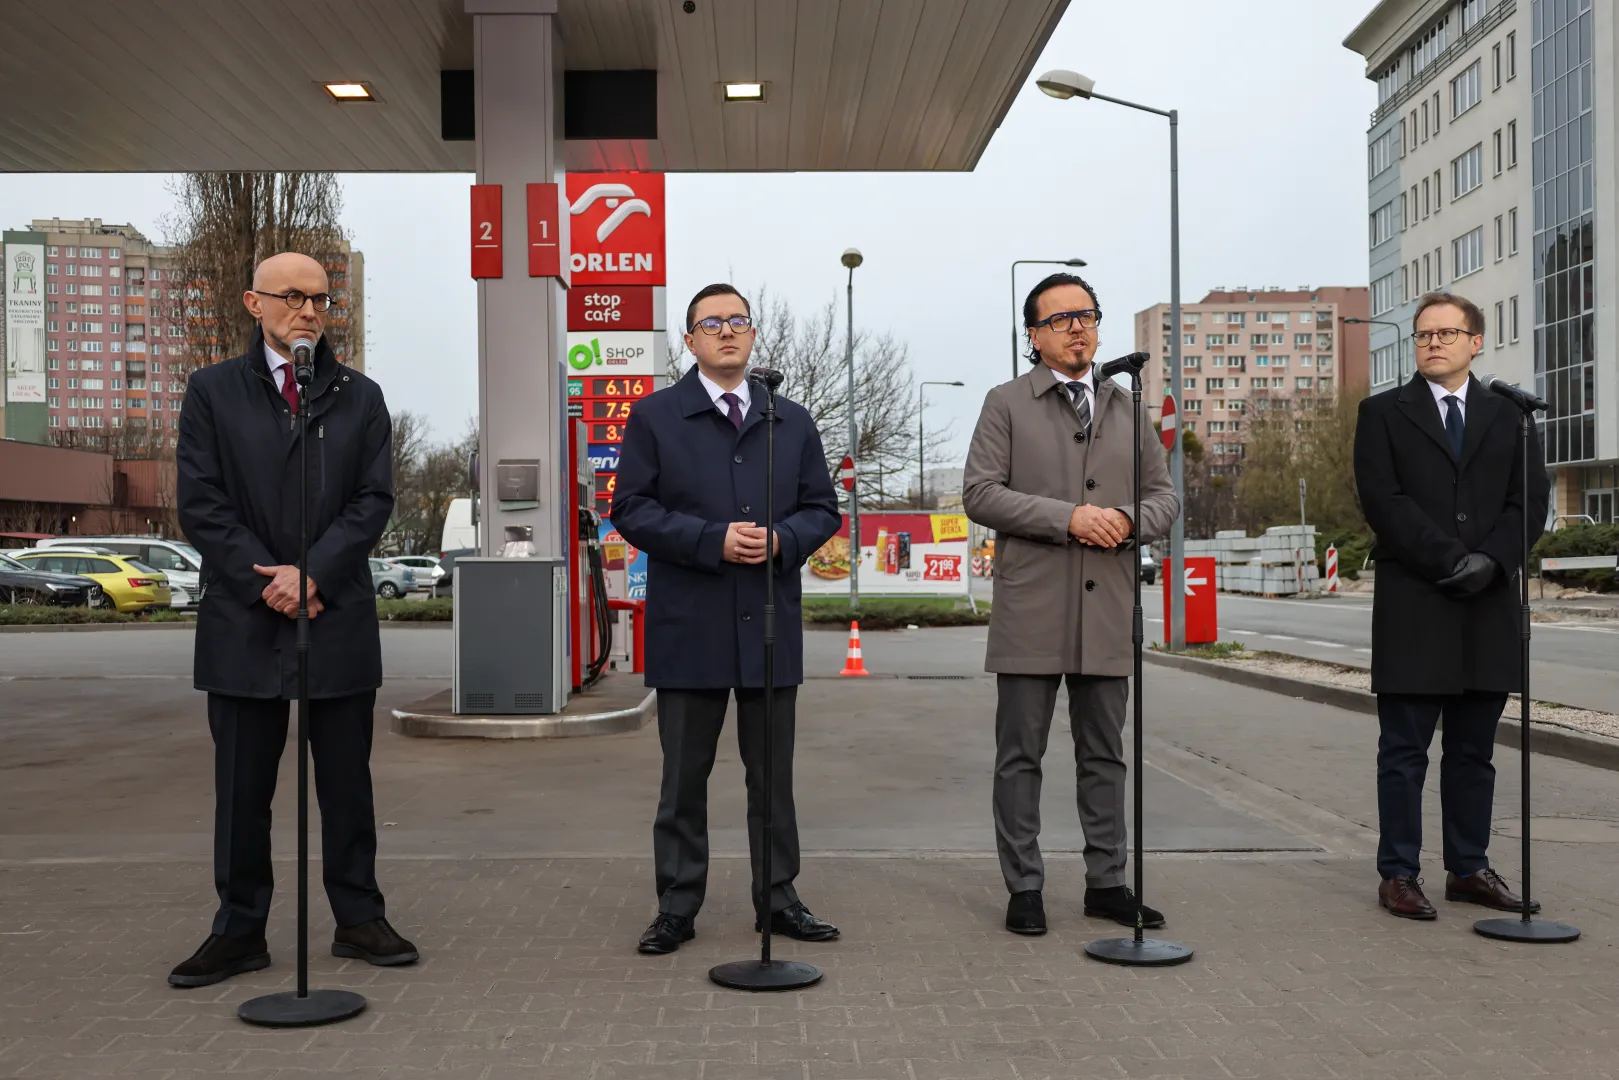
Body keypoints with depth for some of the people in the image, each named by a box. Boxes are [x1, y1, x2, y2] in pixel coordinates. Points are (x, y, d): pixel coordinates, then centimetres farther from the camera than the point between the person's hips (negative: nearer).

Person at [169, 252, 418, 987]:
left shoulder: (360, 397, 9)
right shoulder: (212, 391, 7)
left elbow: (374, 500, 0)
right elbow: (200, 505, -1)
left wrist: (312, 574, -12)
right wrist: (267, 581, -10)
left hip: (339, 618, 1)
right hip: (244, 620, 0)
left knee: (347, 783, 7)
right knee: (242, 788, 6)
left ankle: (358, 920, 17)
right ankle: (240, 931, 16)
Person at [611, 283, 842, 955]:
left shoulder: (793, 422, 13)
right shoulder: (654, 417, 3)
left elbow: (823, 509, 11)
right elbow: (632, 510, -4)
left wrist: (781, 539, -10)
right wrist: (713, 540, -15)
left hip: (772, 623, 3)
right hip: (689, 626, -3)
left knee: (773, 775, 10)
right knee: (684, 777, 5)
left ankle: (777, 900, 21)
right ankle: (677, 907, 16)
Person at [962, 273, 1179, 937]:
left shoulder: (1127, 408, 16)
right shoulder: (1006, 404, 3)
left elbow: (1164, 494, 14)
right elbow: (980, 494, -7)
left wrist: (1129, 521, -9)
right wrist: (1068, 517, -16)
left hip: (1108, 610, 4)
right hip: (1030, 613, -3)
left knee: (1105, 757, 11)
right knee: (1020, 757, 2)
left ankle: (1106, 883, 21)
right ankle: (1024, 889, 12)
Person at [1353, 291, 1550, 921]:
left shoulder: (1507, 417, 14)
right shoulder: (1383, 414, 5)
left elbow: (1531, 501, 6)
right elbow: (1382, 499, -6)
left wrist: (1491, 559, -12)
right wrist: (1450, 560, -14)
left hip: (1489, 607, 3)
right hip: (1412, 607, -3)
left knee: (1474, 752, 10)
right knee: (1404, 752, 0)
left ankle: (1469, 869, 19)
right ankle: (1399, 875, 6)